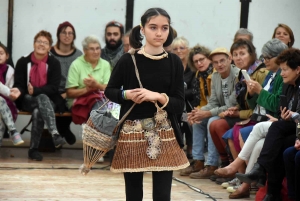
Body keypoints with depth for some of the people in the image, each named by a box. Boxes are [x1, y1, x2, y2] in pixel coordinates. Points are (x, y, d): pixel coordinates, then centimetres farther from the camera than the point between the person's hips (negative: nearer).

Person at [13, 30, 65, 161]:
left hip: (47, 99, 1)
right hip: (26, 100, -1)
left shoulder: (54, 63, 1)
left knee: (38, 111, -36)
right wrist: (18, 91, -25)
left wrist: (36, 91, -23)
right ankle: (54, 134, -56)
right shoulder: (23, 62, 4)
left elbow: (53, 88, -7)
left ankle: (34, 149, -35)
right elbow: (18, 85, 1)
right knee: (43, 98, -36)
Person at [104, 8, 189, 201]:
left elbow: (179, 105, 1)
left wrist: (158, 96, -16)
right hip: (132, 133, -1)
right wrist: (127, 95, -11)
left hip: (164, 135, 1)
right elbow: (109, 91, 8)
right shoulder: (129, 60, -3)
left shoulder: (174, 62, 1)